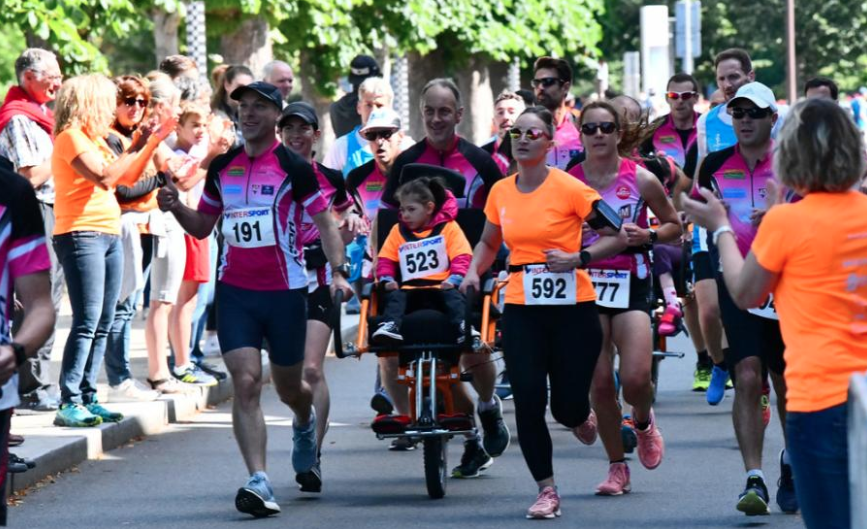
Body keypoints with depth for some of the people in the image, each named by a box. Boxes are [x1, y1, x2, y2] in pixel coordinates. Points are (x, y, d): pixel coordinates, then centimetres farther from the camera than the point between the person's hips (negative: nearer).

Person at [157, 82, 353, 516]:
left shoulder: (294, 168, -5)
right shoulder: (222, 167, 7)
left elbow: (325, 222, -3)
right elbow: (202, 226, 16)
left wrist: (338, 271, -16)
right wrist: (175, 207, -4)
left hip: (285, 291, -2)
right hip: (235, 291, 2)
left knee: (288, 387, 12)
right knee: (246, 383, -12)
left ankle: (305, 424, 49)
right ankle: (258, 482, -18)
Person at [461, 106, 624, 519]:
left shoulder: (568, 188, -8)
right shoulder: (500, 192, 6)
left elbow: (618, 236, -6)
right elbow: (489, 242, 23)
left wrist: (579, 259, -19)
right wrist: (474, 271, 5)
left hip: (572, 308, -3)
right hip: (522, 310, 3)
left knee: (568, 408, -3)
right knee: (528, 402, -7)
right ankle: (546, 491, 7)